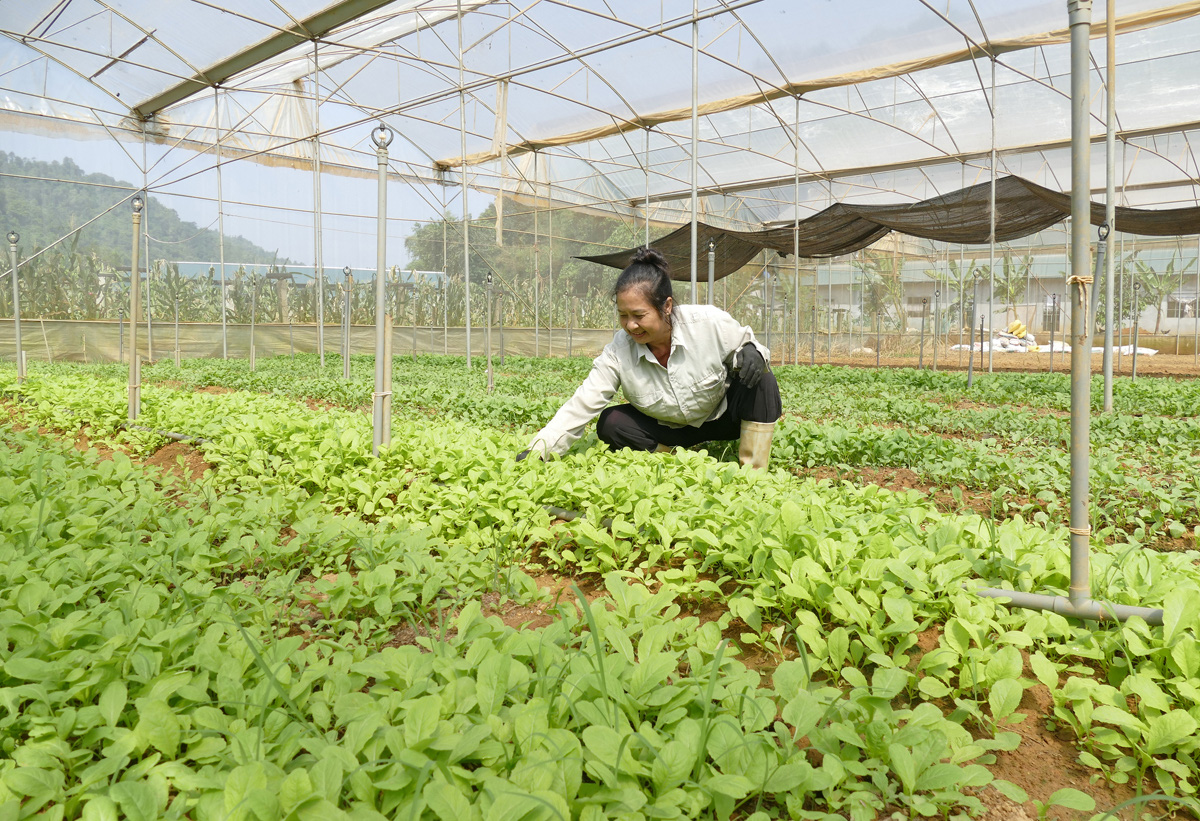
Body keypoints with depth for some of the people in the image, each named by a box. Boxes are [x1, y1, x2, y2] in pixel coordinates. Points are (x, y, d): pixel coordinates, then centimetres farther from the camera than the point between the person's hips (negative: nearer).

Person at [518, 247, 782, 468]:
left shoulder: (711, 323, -26)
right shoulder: (618, 352, -22)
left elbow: (747, 346, -8)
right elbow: (581, 406, -24)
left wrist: (751, 352, -35)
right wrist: (537, 450, -33)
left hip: (725, 415, -1)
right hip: (671, 431, 1)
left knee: (762, 381, -30)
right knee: (610, 424, -21)